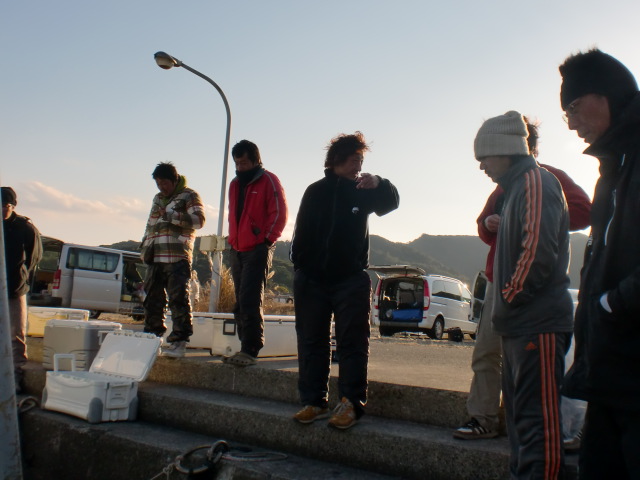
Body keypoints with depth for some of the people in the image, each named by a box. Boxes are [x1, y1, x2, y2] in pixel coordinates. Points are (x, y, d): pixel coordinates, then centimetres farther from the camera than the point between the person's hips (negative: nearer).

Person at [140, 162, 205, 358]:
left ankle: (179, 341, -8)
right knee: (152, 299, 9)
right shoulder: (157, 199, 26)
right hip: (155, 259, 8)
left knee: (178, 298, -10)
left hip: (177, 258, -7)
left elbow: (199, 219, -12)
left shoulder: (189, 196, 2)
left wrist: (171, 216, -17)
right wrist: (145, 248, 23)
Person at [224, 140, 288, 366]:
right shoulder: (235, 184, 18)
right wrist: (232, 239, 15)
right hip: (237, 250, 8)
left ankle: (250, 350, -11)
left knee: (250, 301, -13)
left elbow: (279, 213, -9)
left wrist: (267, 239, -13)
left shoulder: (268, 181, -5)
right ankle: (246, 348, 15)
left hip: (258, 250, -8)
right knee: (241, 303, 9)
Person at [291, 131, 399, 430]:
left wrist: (379, 185, -23)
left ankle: (351, 403, 1)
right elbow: (301, 232, 8)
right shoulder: (316, 191, 9)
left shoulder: (363, 191, 7)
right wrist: (299, 266, -2)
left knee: (352, 343, -2)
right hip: (312, 279, 2)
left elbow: (390, 203, -3)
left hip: (351, 280, -2)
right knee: (311, 341, 5)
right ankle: (313, 402, 13)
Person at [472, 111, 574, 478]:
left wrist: (508, 301, -13)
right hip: (520, 324, 11)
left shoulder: (535, 180, -10)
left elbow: (538, 251, -22)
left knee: (538, 418, -8)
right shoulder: (517, 186, 21)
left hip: (538, 324, -10)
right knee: (520, 414, 16)